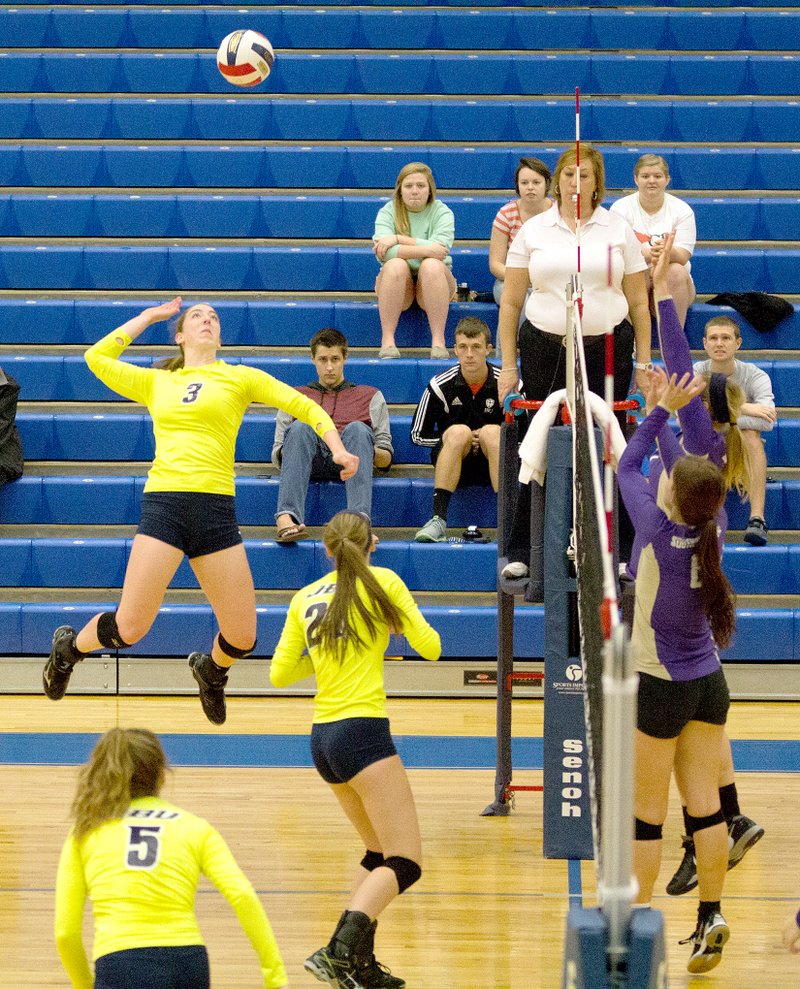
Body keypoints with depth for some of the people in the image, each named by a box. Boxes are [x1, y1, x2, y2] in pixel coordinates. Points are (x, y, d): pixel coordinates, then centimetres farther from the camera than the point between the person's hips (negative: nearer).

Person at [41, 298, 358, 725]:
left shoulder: (240, 377, 14)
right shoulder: (155, 383, 18)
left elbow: (304, 406, 13)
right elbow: (97, 357, 20)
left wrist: (337, 448, -2)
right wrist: (147, 316, 25)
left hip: (216, 508, 0)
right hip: (163, 502, 0)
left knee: (242, 637, -1)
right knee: (130, 627, -9)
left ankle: (212, 671, 35)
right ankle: (69, 648, 24)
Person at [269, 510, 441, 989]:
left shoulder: (306, 598, 12)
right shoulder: (381, 581, -2)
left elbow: (279, 674, 16)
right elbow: (430, 647, 1)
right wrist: (401, 620, 20)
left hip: (323, 738, 7)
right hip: (363, 732, -7)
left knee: (380, 853, 20)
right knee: (406, 863, -8)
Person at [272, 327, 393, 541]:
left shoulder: (370, 396, 29)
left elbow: (386, 459, 21)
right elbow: (277, 456, 21)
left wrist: (368, 450, -4)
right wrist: (303, 443, -2)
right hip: (312, 463, 1)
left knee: (357, 429, -34)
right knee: (301, 427, -33)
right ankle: (286, 518, -51)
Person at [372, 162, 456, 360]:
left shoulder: (442, 213, 1)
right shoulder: (387, 213, 1)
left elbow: (440, 248, -18)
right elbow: (384, 252, -17)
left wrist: (398, 239, -20)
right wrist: (425, 249, -24)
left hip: (432, 284, 0)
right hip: (399, 284, 0)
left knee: (432, 265, -32)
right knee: (396, 265, -32)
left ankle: (438, 341, -33)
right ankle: (387, 340, -32)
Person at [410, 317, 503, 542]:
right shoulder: (441, 385, -6)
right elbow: (418, 435, 2)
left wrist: (489, 439, -14)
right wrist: (458, 440, -10)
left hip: (496, 460, 0)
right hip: (454, 463, 0)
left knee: (491, 432, -31)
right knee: (458, 431, -32)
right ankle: (438, 519, -40)